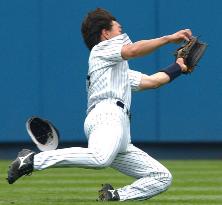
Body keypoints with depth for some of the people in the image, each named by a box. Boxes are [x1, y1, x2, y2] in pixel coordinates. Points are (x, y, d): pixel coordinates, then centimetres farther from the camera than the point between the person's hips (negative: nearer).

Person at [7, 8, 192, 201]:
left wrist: (178, 67, 33)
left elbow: (150, 81, 38)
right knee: (100, 157, -41)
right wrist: (169, 38, -1)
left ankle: (113, 196, -8)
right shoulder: (102, 48, 15)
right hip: (107, 115, -9)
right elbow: (132, 50, -3)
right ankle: (32, 160, -33)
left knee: (162, 178, 4)